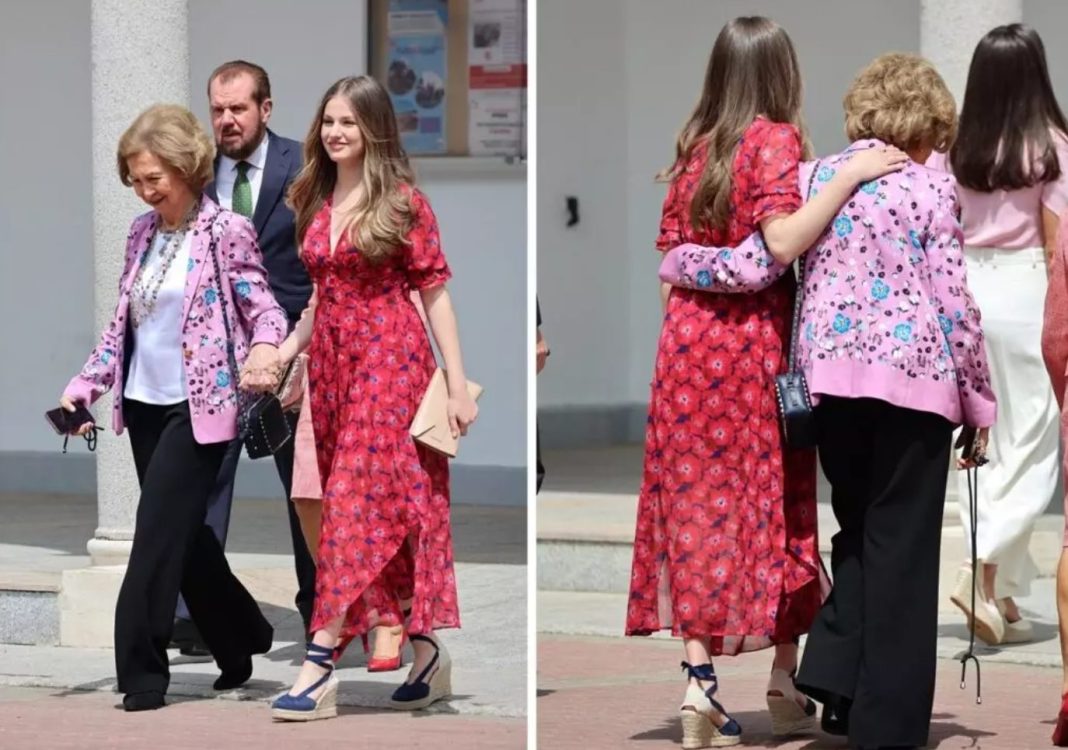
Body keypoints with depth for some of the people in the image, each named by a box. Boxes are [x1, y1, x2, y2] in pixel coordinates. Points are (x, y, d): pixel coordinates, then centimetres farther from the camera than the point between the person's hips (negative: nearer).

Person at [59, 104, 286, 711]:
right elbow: (123, 323, 15)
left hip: (198, 406, -7)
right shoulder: (142, 232, 10)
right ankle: (241, 645, 27)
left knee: (158, 529, -10)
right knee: (183, 533, 12)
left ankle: (142, 669, -6)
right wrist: (87, 384, 7)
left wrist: (265, 348, -33)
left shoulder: (227, 230, -9)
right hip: (145, 403, 7)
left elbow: (264, 308, -11)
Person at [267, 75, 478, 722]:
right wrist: (287, 349, 5)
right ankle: (428, 652, 14)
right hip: (332, 361, 6)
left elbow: (435, 295, -6)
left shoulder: (403, 202, -6)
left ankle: (321, 663, -16)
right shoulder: (318, 203, 11)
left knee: (358, 499, -12)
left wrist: (459, 384, -9)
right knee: (390, 506, 8)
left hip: (390, 359, -6)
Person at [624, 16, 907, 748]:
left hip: (688, 341, 4)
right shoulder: (775, 140, -9)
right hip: (755, 343, -4)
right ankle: (785, 681, 17)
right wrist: (850, 176, -21)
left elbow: (671, 255, 11)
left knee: (699, 504, 5)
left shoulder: (696, 146, 8)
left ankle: (700, 676, -5)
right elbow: (783, 240, -23)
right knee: (775, 504, 8)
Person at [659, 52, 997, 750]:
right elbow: (956, 304, -5)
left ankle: (836, 678, 5)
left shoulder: (814, 176, 7)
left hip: (831, 372, 4)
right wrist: (980, 400, 4)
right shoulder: (933, 188, -2)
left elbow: (754, 269, 0)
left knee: (858, 529, 21)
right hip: (914, 376, -4)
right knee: (901, 547, 3)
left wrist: (675, 261, 17)